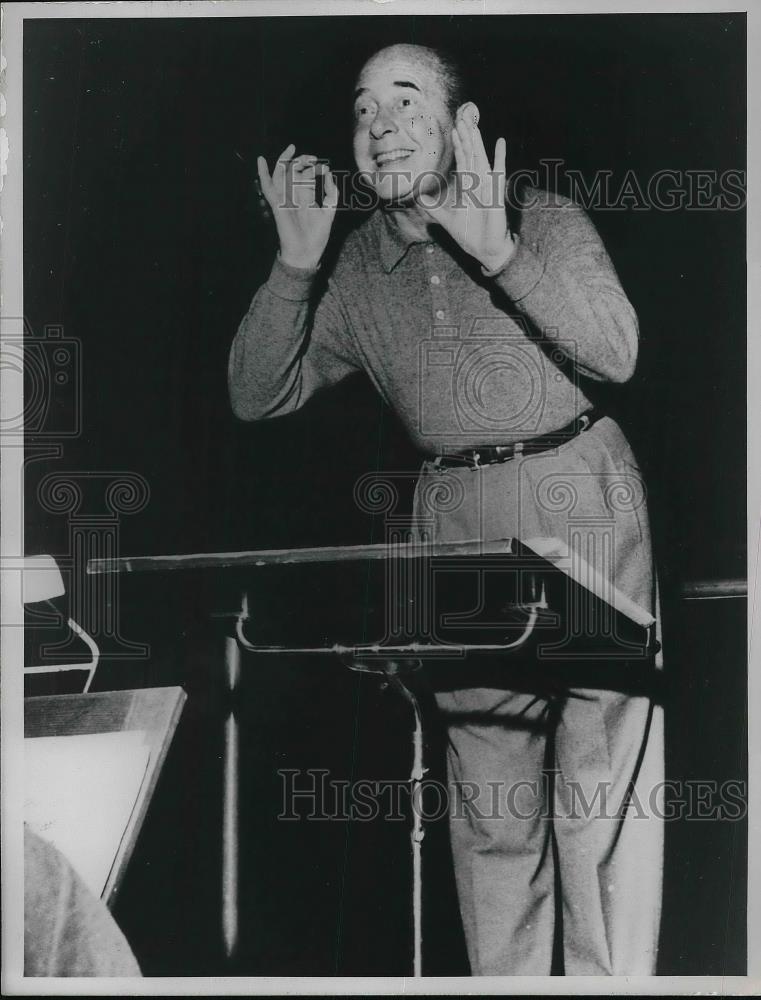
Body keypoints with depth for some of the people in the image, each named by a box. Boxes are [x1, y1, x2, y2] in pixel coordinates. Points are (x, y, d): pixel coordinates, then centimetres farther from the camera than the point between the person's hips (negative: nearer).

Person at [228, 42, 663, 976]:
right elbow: (257, 395, 5)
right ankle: (503, 981, 19)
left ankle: (616, 978, 9)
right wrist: (295, 265, -8)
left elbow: (616, 354, -14)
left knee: (606, 769, -4)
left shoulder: (543, 218, -1)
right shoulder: (351, 271, 7)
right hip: (457, 518, 3)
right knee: (487, 783, 7)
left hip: (581, 500, -2)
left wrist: (499, 252, -25)